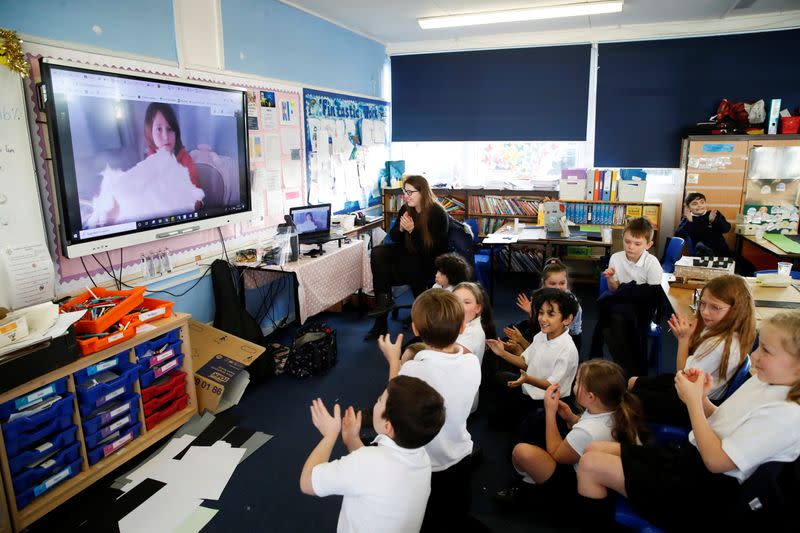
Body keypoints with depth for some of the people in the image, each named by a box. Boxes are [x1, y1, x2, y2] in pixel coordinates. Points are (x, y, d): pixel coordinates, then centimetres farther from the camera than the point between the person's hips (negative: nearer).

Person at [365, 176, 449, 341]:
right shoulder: (406, 209, 1)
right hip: (408, 253, 7)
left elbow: (431, 249, -21)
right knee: (377, 252, -19)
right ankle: (384, 300, -17)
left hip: (429, 261, -6)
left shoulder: (438, 214, -17)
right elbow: (393, 237, 5)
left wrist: (412, 230, -30)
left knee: (384, 273, -25)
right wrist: (401, 228, -18)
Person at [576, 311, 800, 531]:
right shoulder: (761, 380, 4)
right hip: (685, 455, 9)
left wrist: (693, 401, -18)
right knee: (594, 449, 5)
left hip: (702, 490, -9)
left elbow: (716, 461, -22)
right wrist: (702, 398, -4)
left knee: (590, 465, -12)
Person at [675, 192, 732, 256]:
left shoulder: (715, 214, 6)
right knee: (700, 245, -34)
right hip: (702, 252, -3)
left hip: (721, 250, 3)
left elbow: (727, 229, -5)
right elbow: (678, 236, -14)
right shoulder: (686, 219, 0)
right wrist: (689, 222, -26)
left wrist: (714, 220, -22)